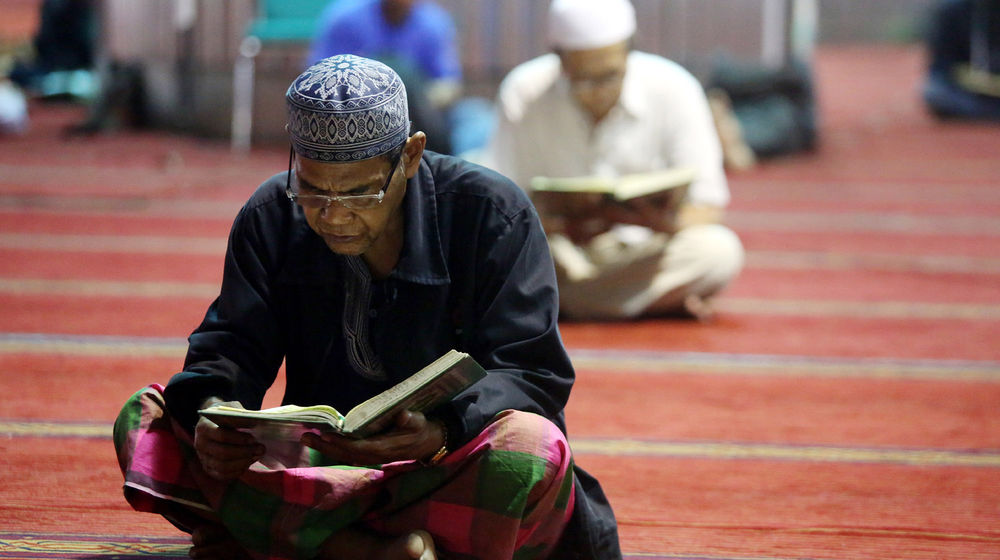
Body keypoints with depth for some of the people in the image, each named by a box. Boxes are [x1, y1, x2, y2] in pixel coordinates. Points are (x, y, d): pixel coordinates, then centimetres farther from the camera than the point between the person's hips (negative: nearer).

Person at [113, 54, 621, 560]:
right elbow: (230, 349, -2)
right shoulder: (271, 218, 2)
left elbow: (532, 372, -12)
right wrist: (212, 413, -28)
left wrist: (440, 434, -33)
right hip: (322, 469, 3)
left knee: (528, 445, -38)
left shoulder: (491, 212, -8)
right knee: (146, 416, -17)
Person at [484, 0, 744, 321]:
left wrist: (666, 223, -33)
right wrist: (558, 227, -32)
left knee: (719, 251, -30)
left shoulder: (672, 90, -12)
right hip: (560, 250, 1)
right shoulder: (523, 93, -12)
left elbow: (706, 207, -10)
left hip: (641, 251, 0)